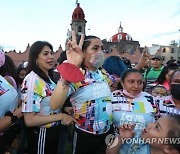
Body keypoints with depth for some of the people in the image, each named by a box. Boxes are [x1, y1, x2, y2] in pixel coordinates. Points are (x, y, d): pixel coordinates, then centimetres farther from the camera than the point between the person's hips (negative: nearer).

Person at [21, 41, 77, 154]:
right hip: (41, 134, -8)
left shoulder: (49, 78, 4)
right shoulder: (32, 79, -22)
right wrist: (61, 116, -24)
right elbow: (29, 120, -25)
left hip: (54, 131, 8)